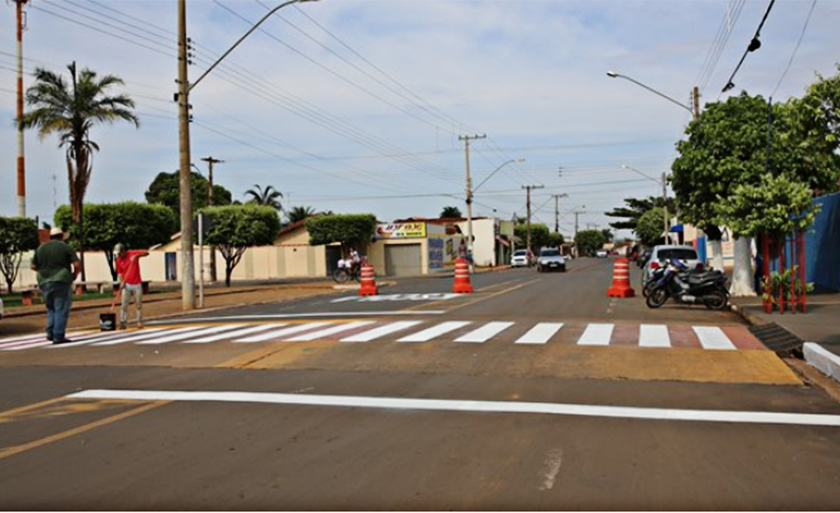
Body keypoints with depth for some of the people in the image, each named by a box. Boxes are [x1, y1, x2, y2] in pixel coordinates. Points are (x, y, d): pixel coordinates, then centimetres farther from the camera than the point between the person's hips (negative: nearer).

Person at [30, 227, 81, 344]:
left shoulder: (41, 248, 10)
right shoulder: (66, 247, -3)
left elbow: (33, 266, 10)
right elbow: (77, 265, -10)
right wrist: (74, 275, 7)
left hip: (44, 282, 5)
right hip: (61, 281, -5)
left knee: (51, 309, 19)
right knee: (61, 310, 0)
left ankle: (50, 333, 10)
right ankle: (58, 336, -3)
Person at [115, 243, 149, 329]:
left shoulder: (133, 253, -4)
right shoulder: (119, 260, 2)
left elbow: (146, 253, -12)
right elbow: (120, 273, 3)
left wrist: (137, 255, -27)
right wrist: (122, 283, -10)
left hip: (137, 284, -1)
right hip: (126, 285, 1)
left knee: (138, 304, 5)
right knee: (123, 304, -6)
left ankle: (139, 322, 12)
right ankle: (122, 322, -6)